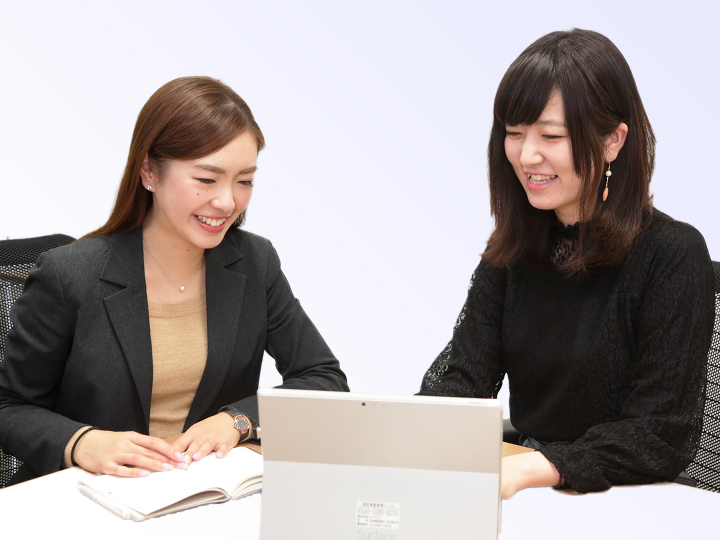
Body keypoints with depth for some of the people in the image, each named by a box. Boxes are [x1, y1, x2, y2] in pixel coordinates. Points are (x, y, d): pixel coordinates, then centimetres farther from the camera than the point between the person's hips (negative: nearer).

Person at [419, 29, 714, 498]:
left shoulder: (673, 254, -11)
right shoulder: (512, 249, 6)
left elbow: (663, 436, -15)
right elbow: (462, 377, -1)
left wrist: (529, 468, -27)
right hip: (524, 496, 5)